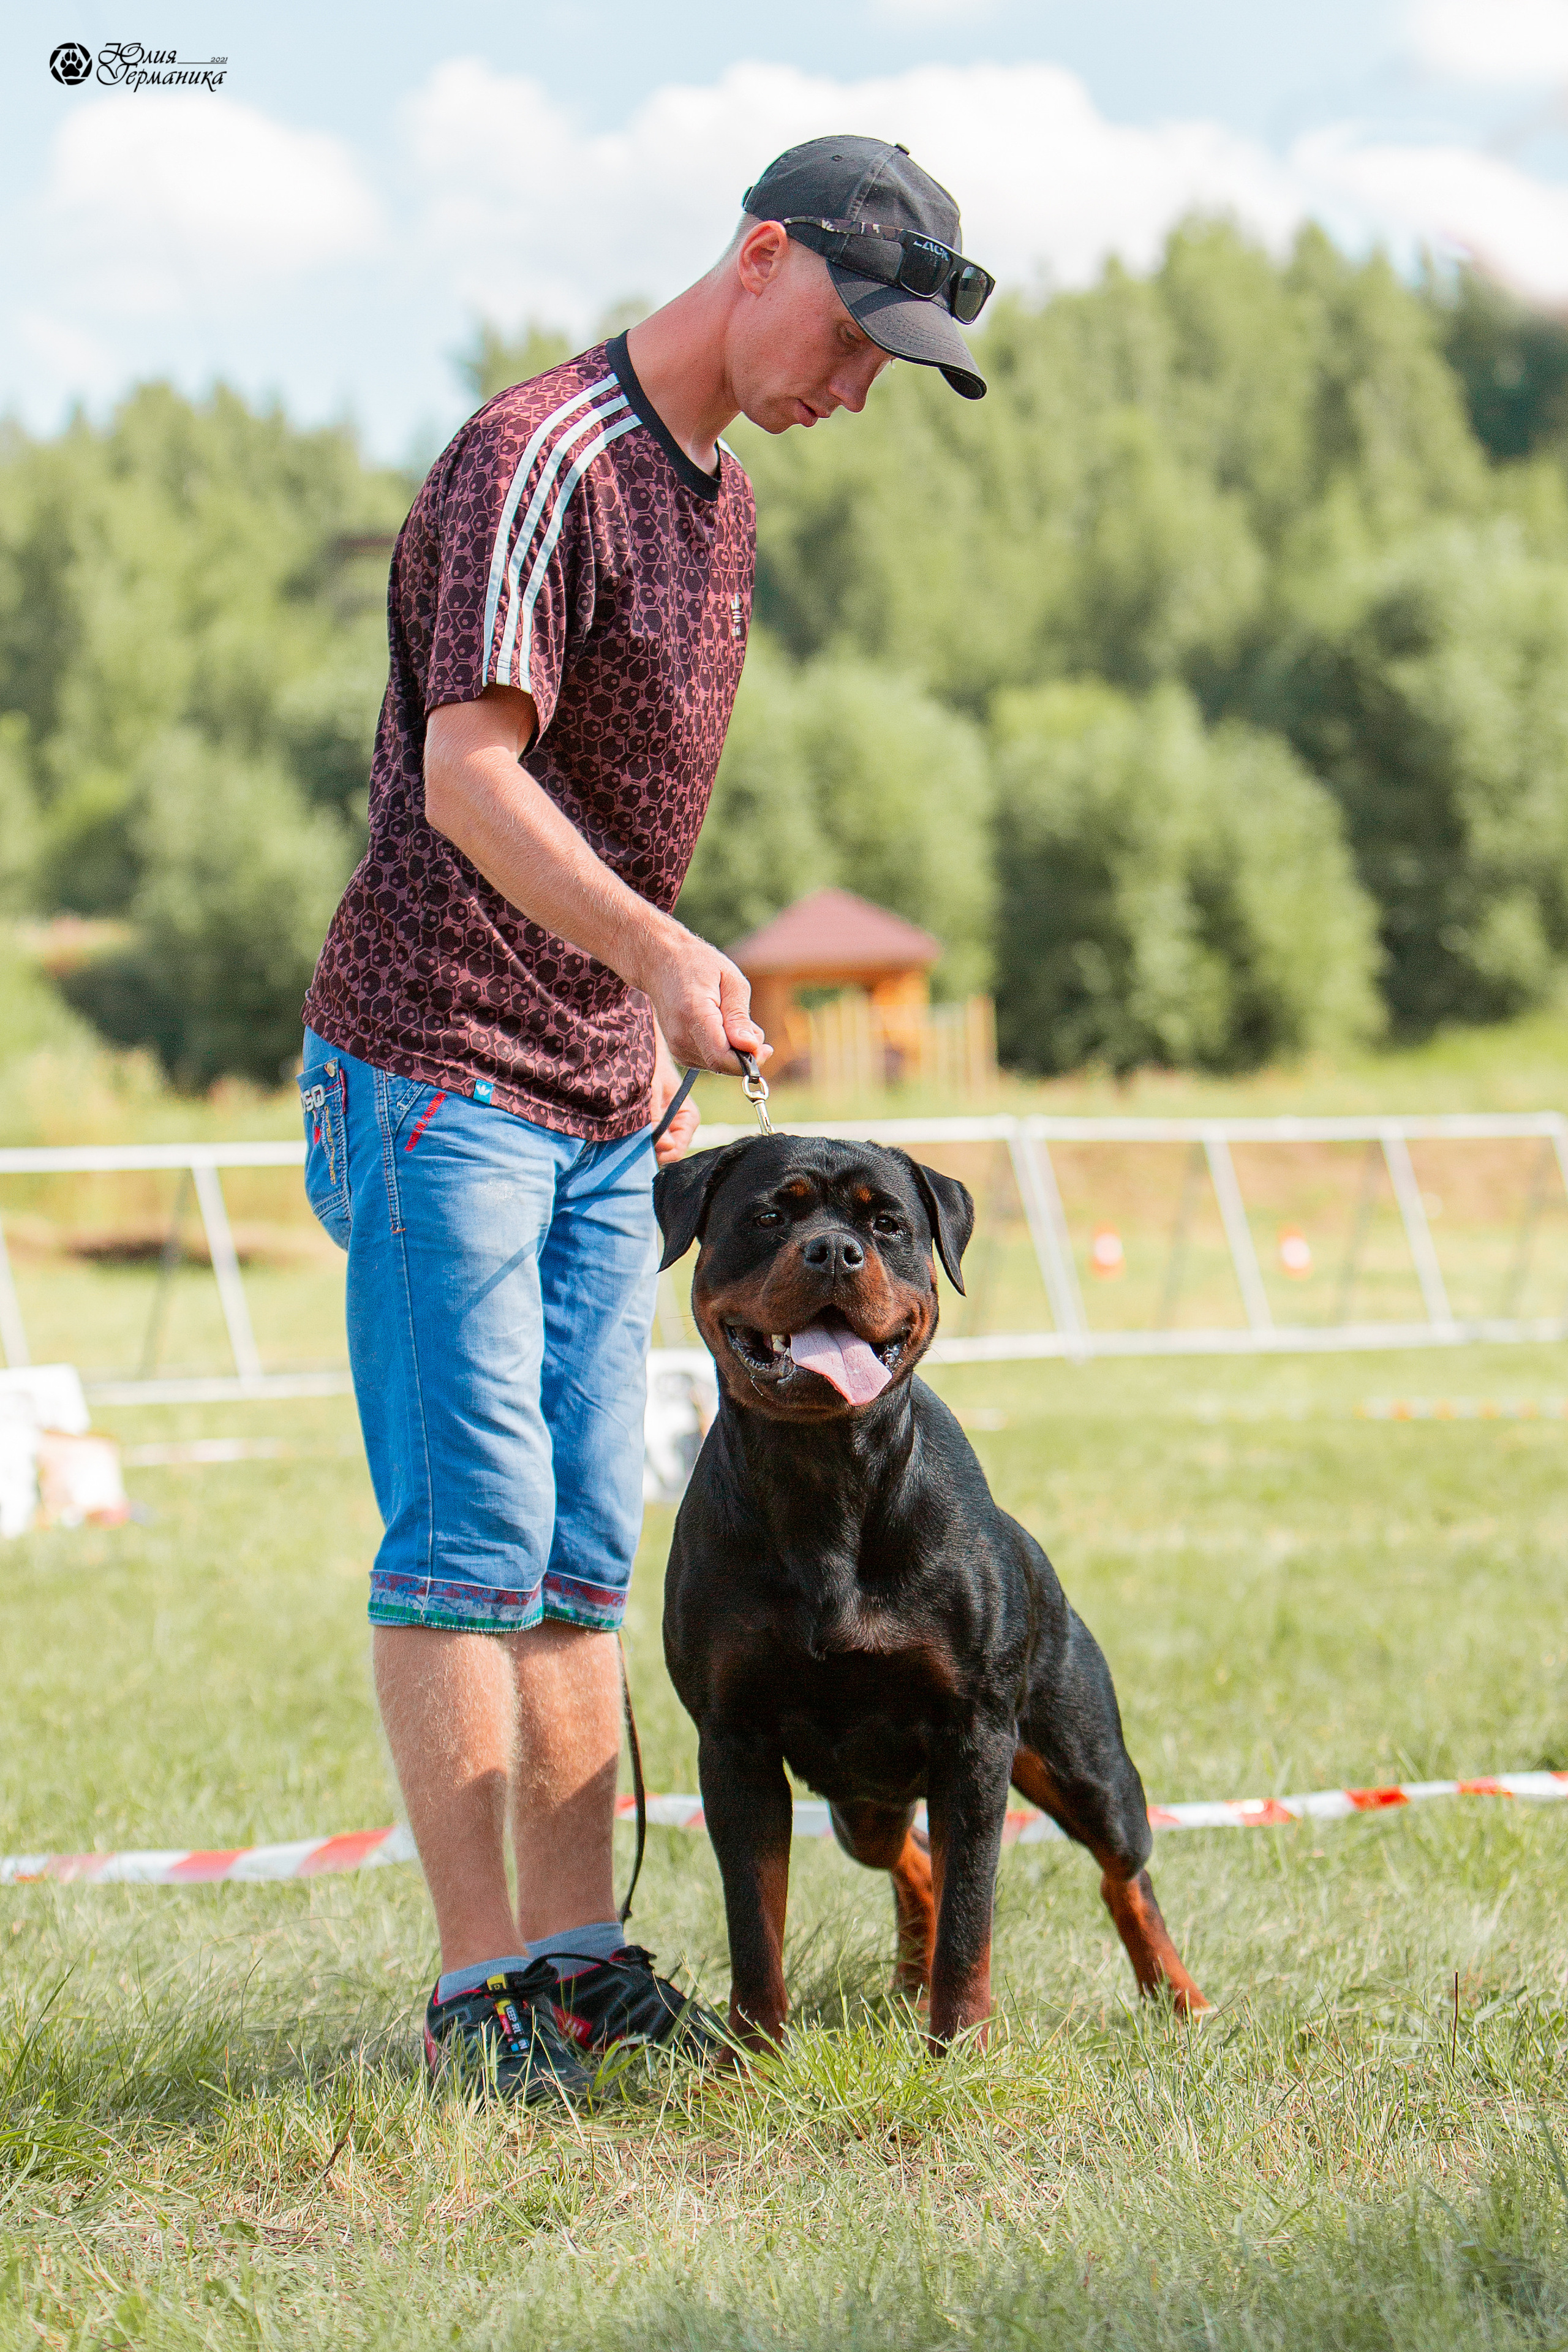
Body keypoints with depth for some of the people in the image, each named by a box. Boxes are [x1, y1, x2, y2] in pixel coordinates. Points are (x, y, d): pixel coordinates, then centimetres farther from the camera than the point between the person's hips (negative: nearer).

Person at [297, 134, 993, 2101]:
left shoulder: (719, 495, 14)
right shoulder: (542, 461, -16)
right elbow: (469, 772, -27)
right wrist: (658, 949, -40)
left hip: (597, 1101, 9)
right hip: (433, 1070, -9)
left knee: (584, 1548, 7)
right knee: (470, 1535, -9)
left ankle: (575, 1955, 11)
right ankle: (477, 1990, -6)